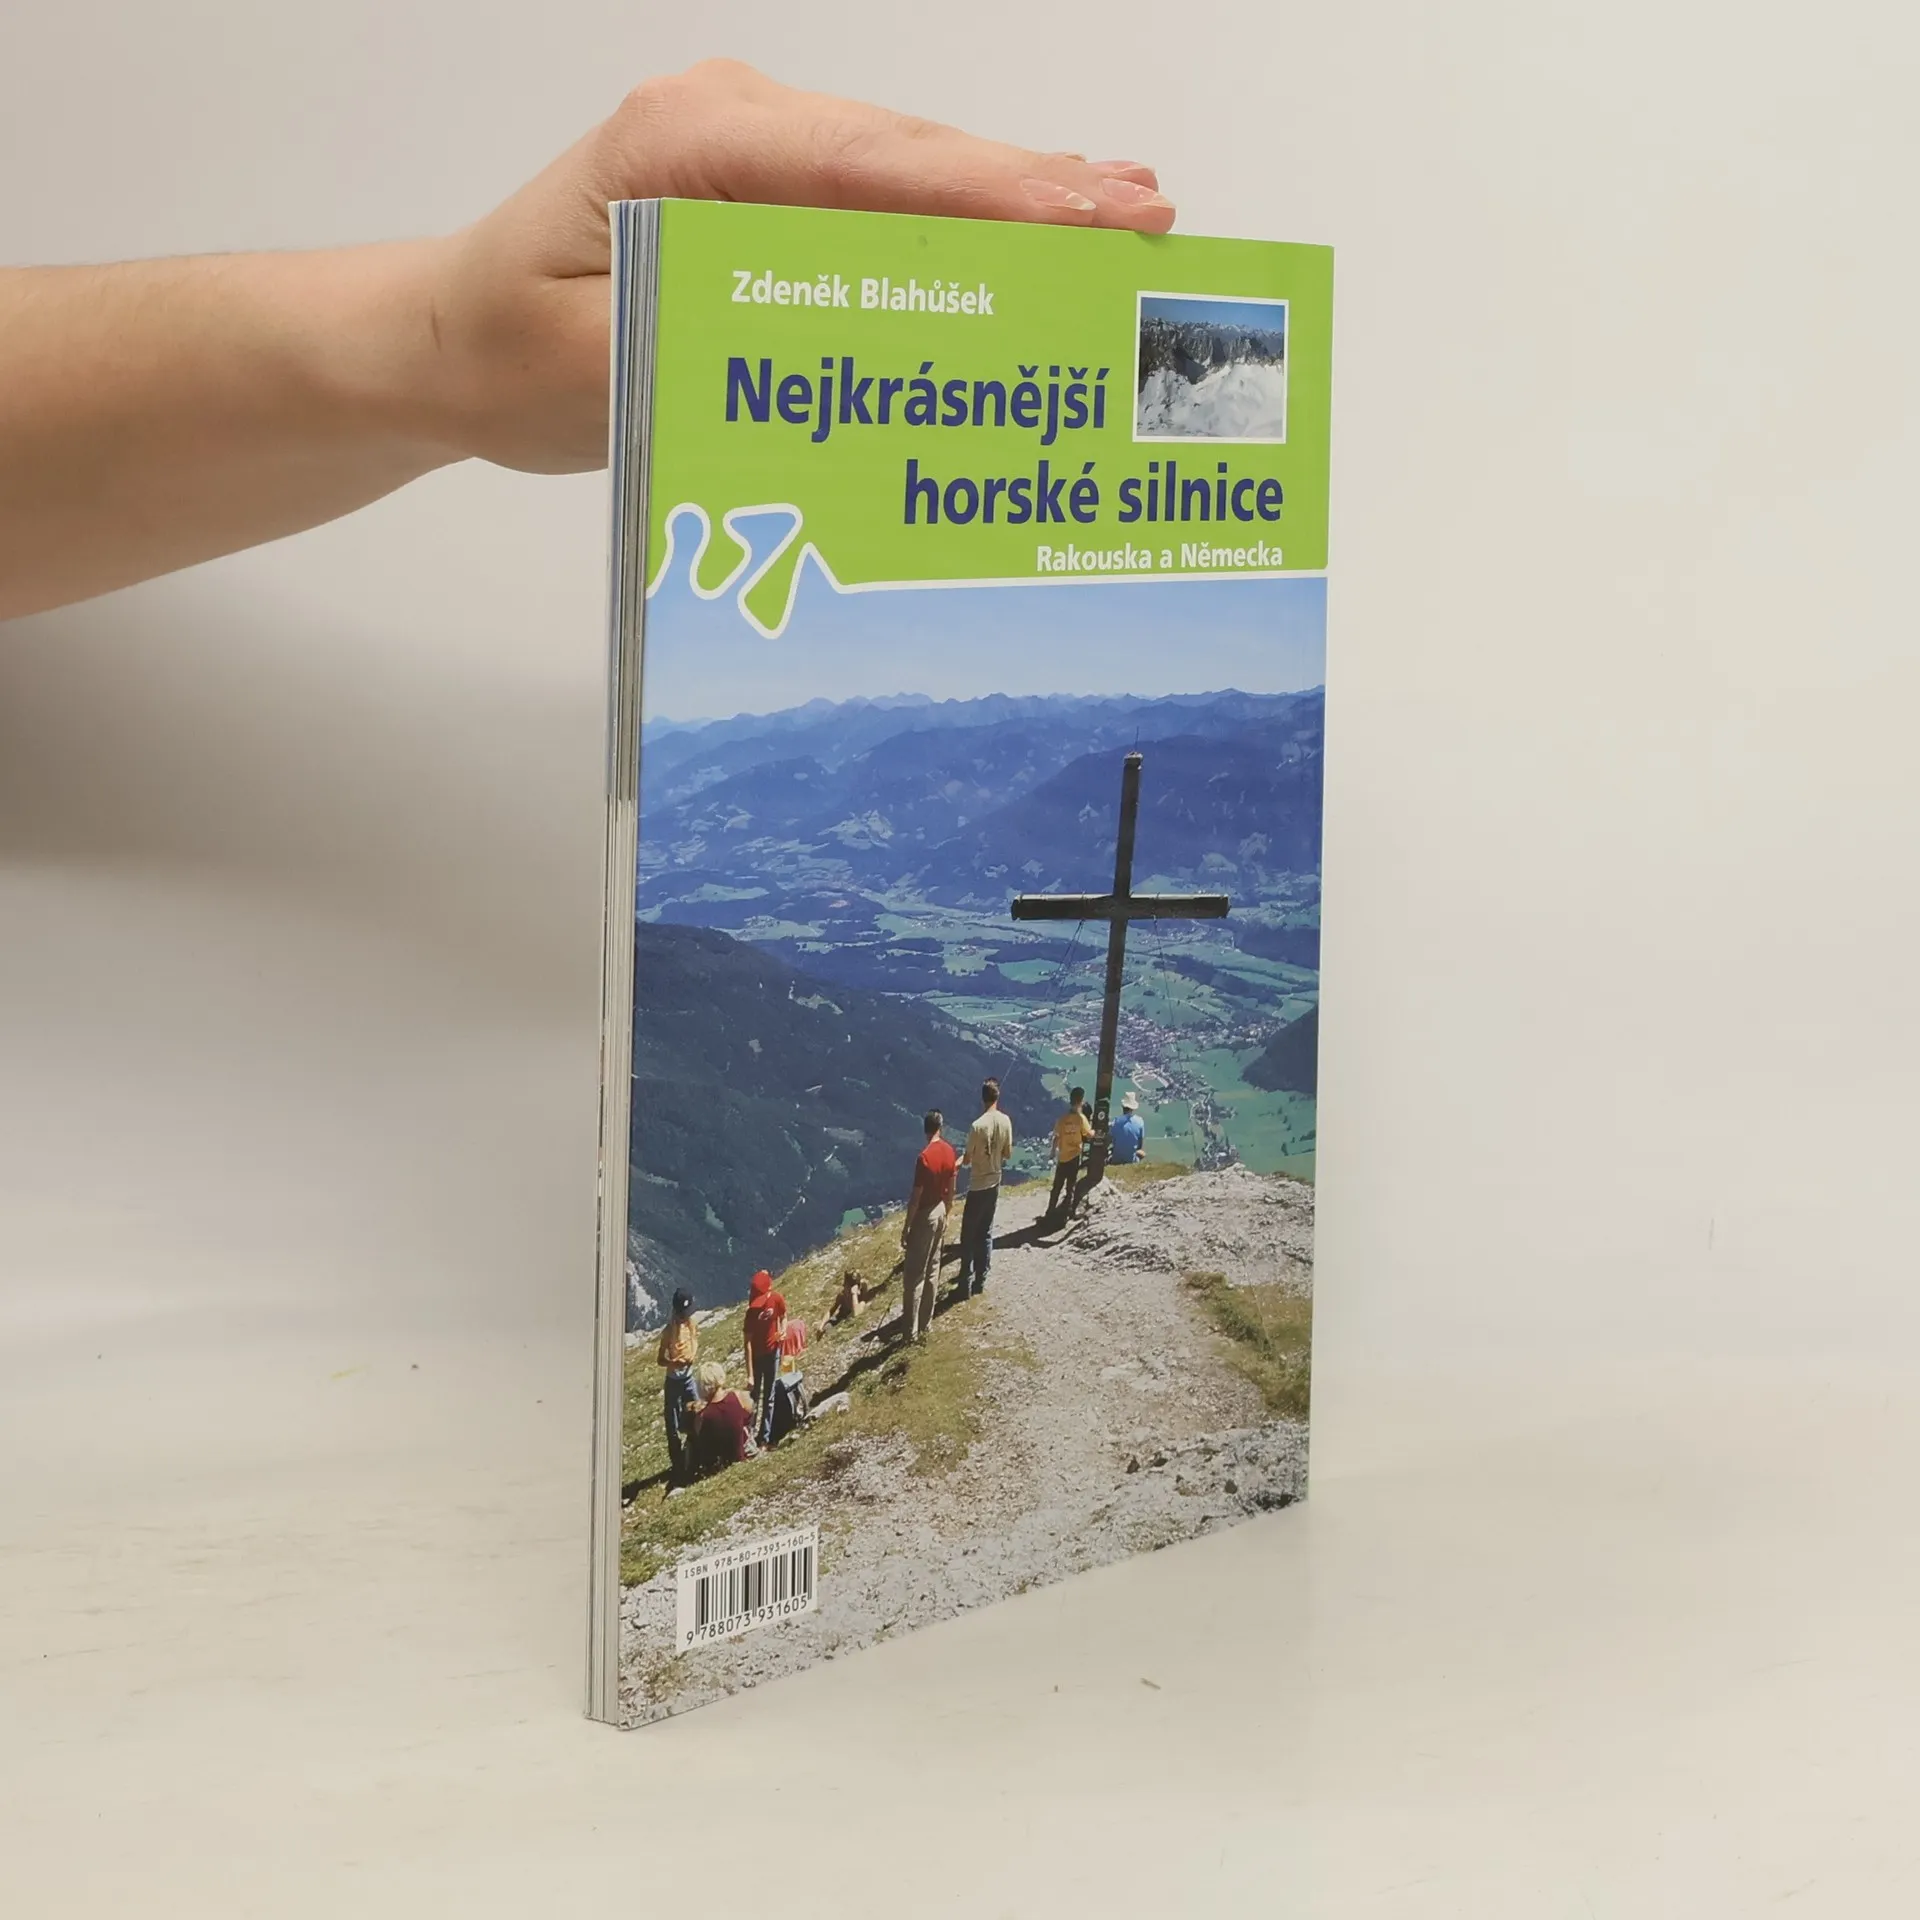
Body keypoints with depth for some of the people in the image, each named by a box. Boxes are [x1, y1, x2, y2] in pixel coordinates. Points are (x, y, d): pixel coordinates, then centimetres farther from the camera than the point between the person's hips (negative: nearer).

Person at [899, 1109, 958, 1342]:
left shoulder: (924, 1157, -25)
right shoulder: (949, 1151, -1)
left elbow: (916, 1196, -21)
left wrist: (906, 1227, -13)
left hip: (924, 1215, -8)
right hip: (940, 1211, 8)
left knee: (913, 1275, -1)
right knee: (932, 1270, 18)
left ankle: (911, 1331, 2)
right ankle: (925, 1323, 26)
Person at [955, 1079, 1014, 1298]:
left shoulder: (977, 1126, -23)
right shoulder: (1005, 1122, -6)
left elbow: (967, 1160, -13)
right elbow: (1008, 1154, 5)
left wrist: (961, 1159, 9)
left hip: (977, 1187, -6)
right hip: (994, 1184, 6)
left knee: (969, 1237, 2)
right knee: (985, 1233, 17)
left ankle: (966, 1285, 3)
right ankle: (980, 1281, 23)